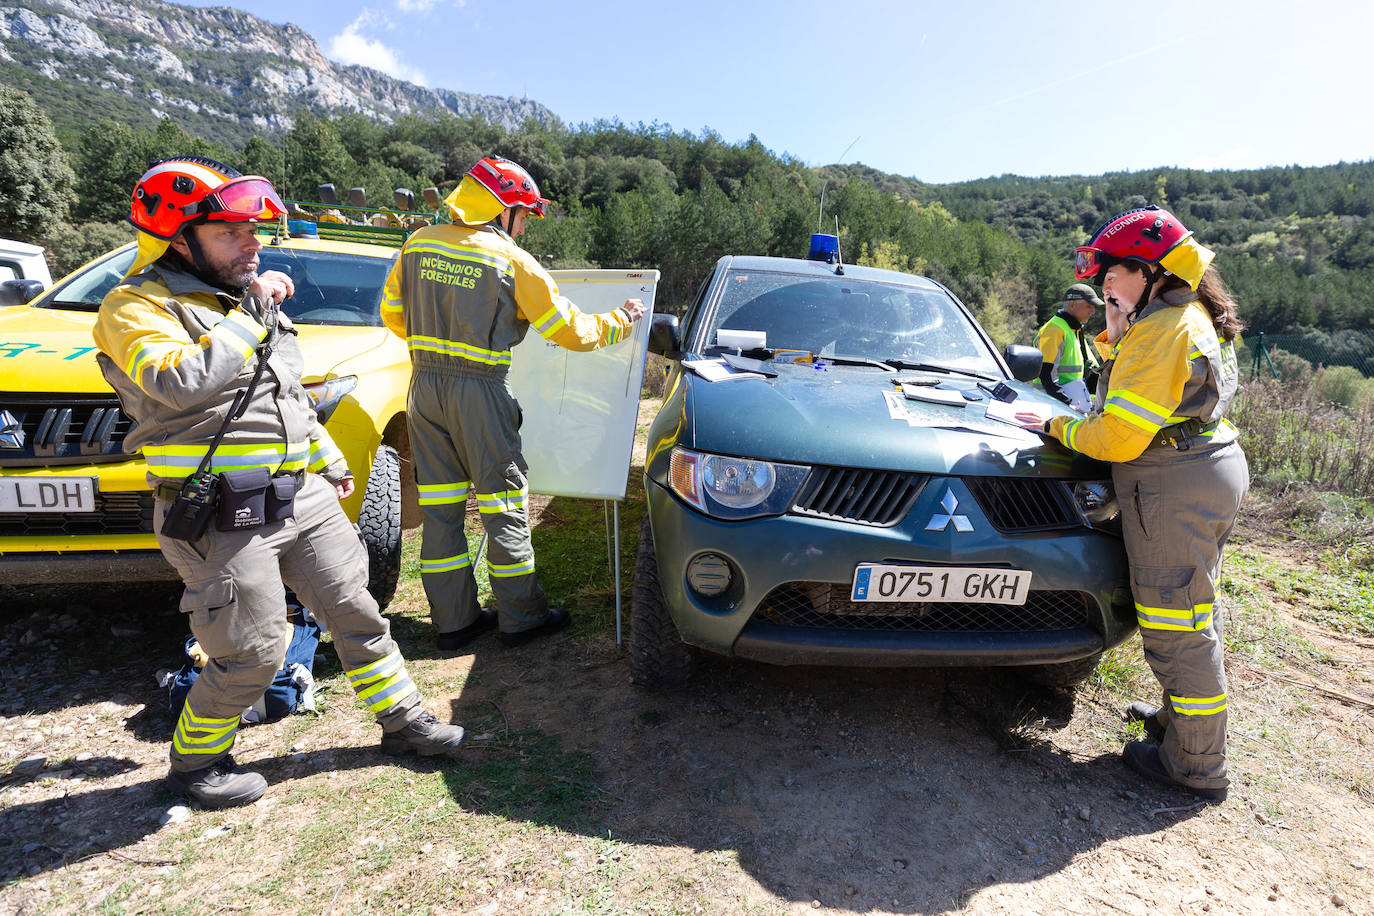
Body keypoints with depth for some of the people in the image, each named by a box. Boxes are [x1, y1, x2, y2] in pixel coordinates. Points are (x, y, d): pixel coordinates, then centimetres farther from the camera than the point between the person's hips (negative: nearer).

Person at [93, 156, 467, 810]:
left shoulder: (246, 298, 16)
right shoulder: (137, 307, -9)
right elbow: (183, 384, -30)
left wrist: (329, 461, 26)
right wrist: (251, 314, -19)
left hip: (301, 495, 8)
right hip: (221, 519, -7)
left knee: (354, 612, 12)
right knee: (252, 654, 1)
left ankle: (403, 720, 28)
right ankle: (193, 762, 30)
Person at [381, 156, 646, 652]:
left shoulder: (418, 244, 8)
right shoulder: (512, 261, -8)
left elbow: (392, 313, 17)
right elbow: (571, 331, -5)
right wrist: (622, 320, 10)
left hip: (424, 385, 6)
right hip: (479, 392, -5)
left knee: (440, 506, 11)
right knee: (504, 504, 5)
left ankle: (453, 620, 21)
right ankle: (520, 617, 16)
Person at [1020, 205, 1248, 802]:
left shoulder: (1161, 331, -19)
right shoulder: (1194, 320, 14)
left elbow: (1119, 436, -22)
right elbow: (1145, 396, 20)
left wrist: (1061, 428, -5)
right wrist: (1115, 337, 11)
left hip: (1175, 485, -11)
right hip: (1213, 467, 11)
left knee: (1176, 628, 0)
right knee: (1192, 614, 22)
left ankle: (1197, 767, 15)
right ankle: (1182, 718, 40)